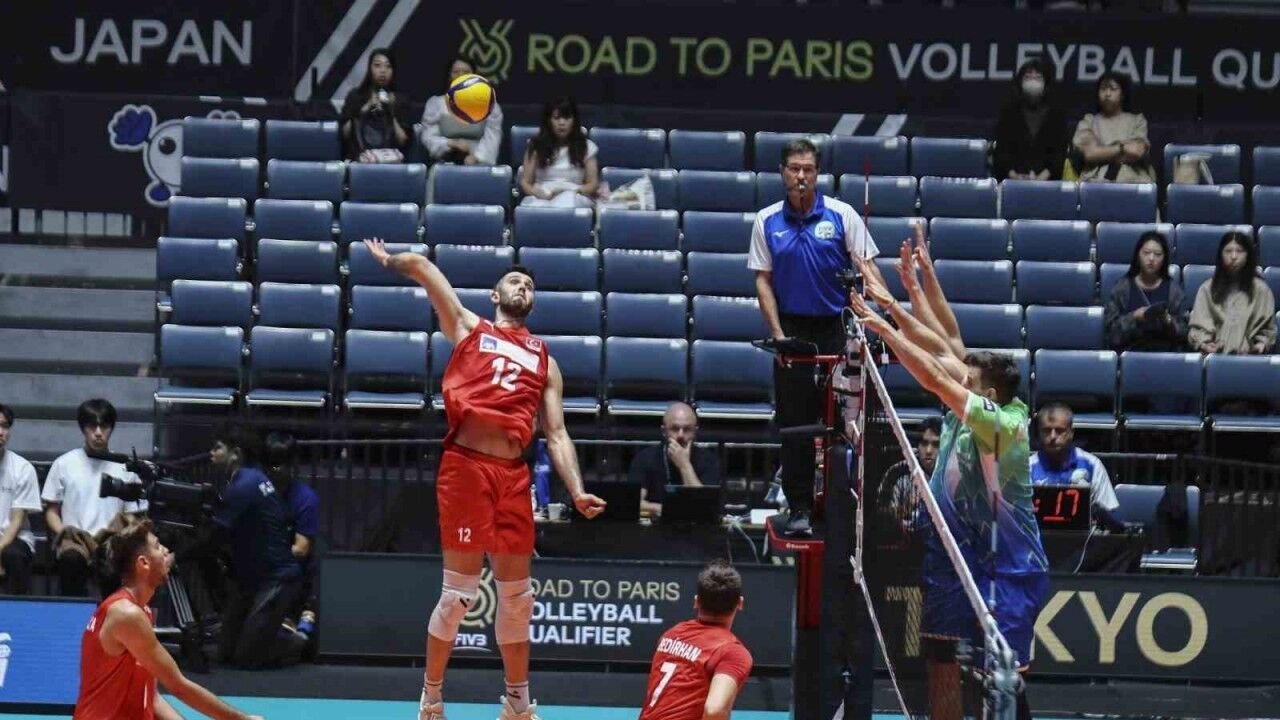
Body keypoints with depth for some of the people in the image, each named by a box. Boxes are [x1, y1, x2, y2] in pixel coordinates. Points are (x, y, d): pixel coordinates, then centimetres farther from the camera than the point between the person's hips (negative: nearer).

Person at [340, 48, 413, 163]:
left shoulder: (401, 99, 12)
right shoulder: (355, 96, 12)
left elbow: (403, 141, 5)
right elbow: (345, 134, 3)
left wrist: (392, 113, -4)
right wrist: (365, 109, -3)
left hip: (391, 158, 0)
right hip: (359, 159, 0)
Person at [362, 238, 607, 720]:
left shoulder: (545, 361, 21)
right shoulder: (469, 328, 13)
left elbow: (556, 434, 14)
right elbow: (423, 267, 8)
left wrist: (577, 492, 3)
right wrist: (390, 261, 26)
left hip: (514, 476, 4)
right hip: (466, 467, -4)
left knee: (517, 594, 8)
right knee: (459, 591, -5)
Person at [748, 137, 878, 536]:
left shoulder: (841, 215, -1)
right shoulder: (767, 221, 4)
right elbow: (763, 281, 6)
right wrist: (778, 333, -4)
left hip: (837, 329, -2)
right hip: (792, 329, 2)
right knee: (794, 424, 2)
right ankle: (799, 507, 7)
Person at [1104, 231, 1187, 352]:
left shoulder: (1174, 289, 11)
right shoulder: (1121, 287, 9)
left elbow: (1184, 331, 8)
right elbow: (1111, 329, 4)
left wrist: (1169, 321, -11)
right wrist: (1133, 318, -11)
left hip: (1166, 353, 1)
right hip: (1130, 353, -1)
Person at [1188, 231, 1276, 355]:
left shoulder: (1260, 289, 11)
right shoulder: (1208, 288, 12)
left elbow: (1267, 330, 13)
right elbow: (1198, 326, 5)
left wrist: (1262, 344, -9)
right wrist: (1203, 344, -16)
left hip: (1249, 355, 0)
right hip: (1214, 355, 0)